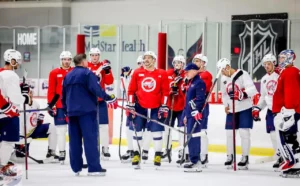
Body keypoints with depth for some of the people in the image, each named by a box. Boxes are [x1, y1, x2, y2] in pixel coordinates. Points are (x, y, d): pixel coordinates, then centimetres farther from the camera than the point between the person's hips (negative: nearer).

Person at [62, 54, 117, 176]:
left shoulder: (68, 76, 16)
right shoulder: (87, 73, -6)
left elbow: (64, 96, 19)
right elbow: (96, 89, -17)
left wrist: (66, 110, 27)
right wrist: (109, 98, -12)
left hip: (72, 112, 7)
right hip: (87, 111, -7)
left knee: (75, 140, 10)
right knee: (90, 138, -7)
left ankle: (76, 168, 12)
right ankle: (94, 168, -10)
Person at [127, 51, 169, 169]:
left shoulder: (162, 74, -1)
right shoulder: (137, 73, 2)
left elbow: (165, 92, 0)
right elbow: (131, 90, 5)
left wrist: (164, 107, -4)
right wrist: (131, 105, 0)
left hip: (156, 108, -1)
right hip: (140, 107, 1)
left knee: (157, 132, 0)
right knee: (137, 131, 2)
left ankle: (158, 155, 11)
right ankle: (136, 155, 10)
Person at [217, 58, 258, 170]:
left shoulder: (242, 74, -13)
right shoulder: (224, 79, 9)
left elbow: (251, 89, -21)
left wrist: (240, 94, -35)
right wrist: (226, 105, 6)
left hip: (244, 108, -6)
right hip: (231, 109, 6)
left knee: (244, 132, -8)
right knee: (229, 133, 5)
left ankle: (245, 158, -2)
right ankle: (230, 157, 15)